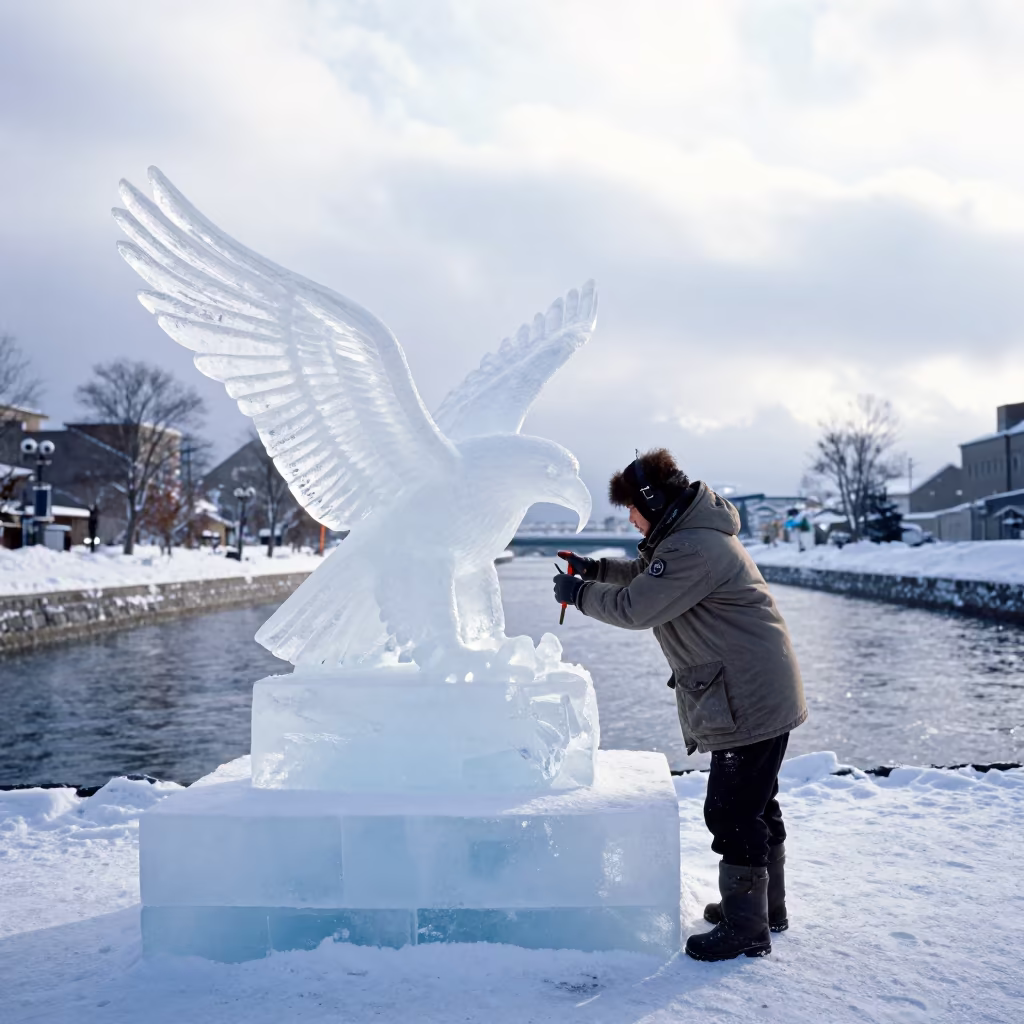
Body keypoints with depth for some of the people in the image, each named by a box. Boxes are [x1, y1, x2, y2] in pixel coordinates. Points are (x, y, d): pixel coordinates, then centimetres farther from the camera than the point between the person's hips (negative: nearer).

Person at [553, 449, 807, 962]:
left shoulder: (693, 549, -23)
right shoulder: (693, 535, 13)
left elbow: (634, 607, -20)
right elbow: (646, 573, 28)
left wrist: (580, 594, -5)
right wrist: (596, 568, 14)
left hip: (749, 701, -11)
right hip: (762, 694, 11)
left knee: (732, 811, -4)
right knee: (754, 804, 21)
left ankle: (745, 928, 7)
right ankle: (765, 905, 35)